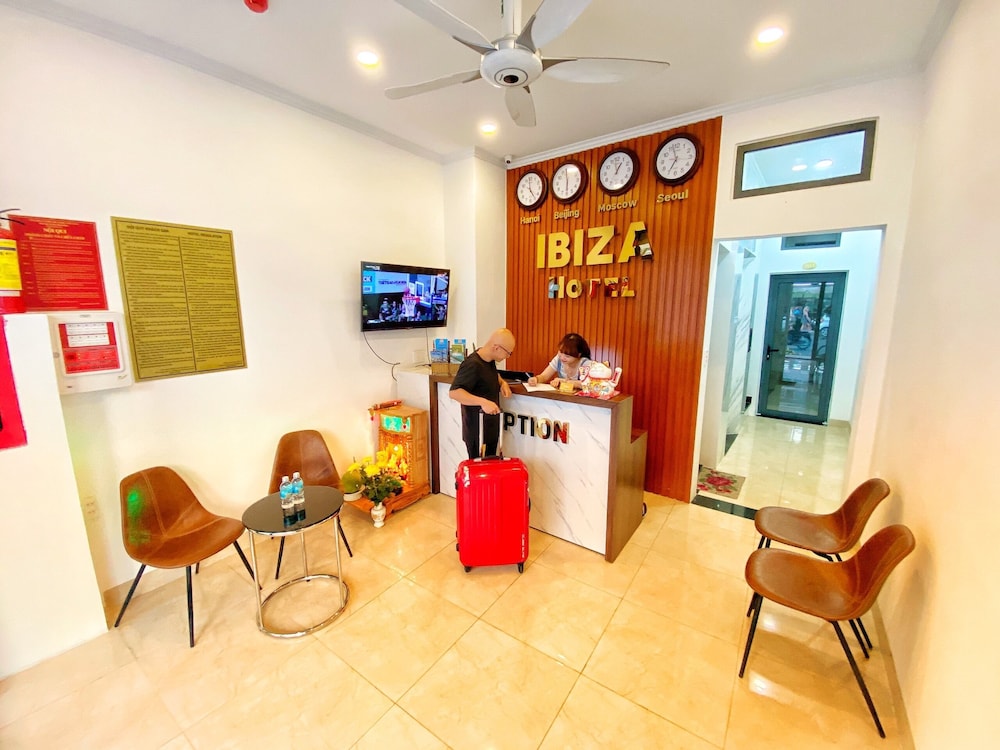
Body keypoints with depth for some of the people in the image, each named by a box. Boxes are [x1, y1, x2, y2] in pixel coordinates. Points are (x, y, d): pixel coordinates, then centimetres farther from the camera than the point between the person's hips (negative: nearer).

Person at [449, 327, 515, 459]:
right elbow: (454, 392, -30)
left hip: (491, 427, 9)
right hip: (477, 431, -9)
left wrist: (502, 382, 3)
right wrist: (482, 402, -39)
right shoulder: (472, 365, -24)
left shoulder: (490, 359, 3)